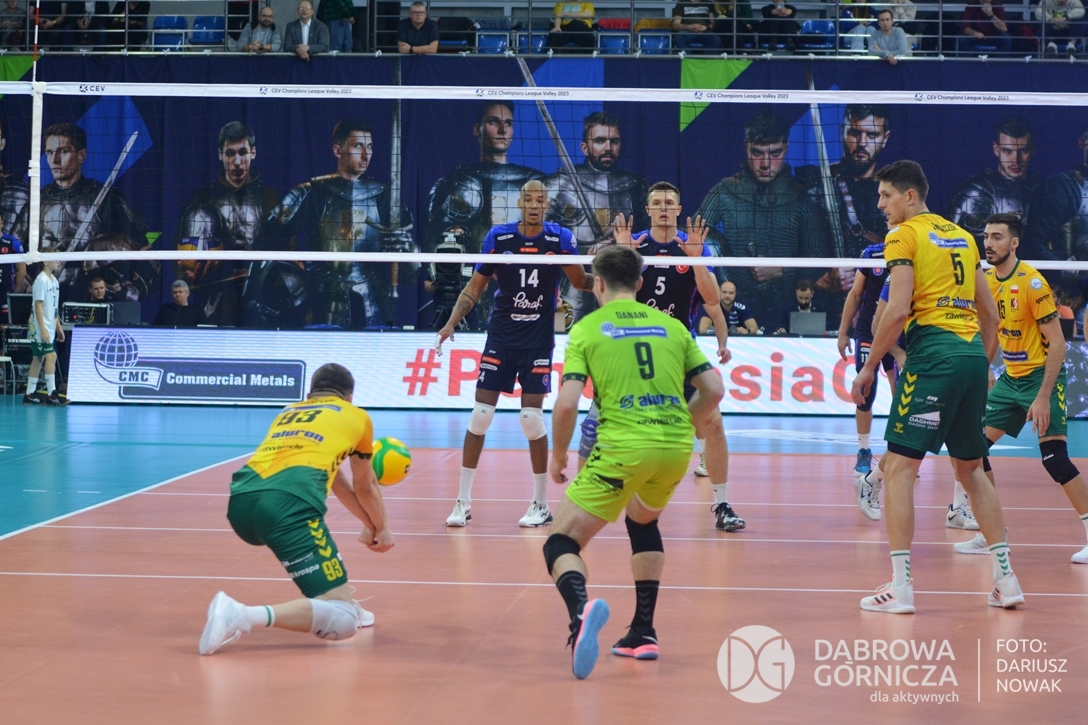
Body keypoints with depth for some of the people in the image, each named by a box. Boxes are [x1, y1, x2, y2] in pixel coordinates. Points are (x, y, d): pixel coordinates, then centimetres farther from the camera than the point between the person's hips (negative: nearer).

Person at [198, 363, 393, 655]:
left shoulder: (289, 412, 37)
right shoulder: (357, 416, 26)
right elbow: (365, 488, 39)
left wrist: (369, 524, 61)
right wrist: (381, 528, 58)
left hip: (240, 501, 6)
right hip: (286, 502, -6)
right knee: (342, 621, -8)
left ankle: (338, 604, 33)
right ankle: (242, 616, -27)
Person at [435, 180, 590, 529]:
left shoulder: (560, 238, -5)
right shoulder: (498, 237, -3)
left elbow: (581, 282, -1)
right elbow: (475, 286, 5)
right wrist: (451, 324, -5)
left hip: (539, 341, -1)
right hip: (500, 337, 1)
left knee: (532, 417, -5)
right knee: (480, 415, -2)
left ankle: (540, 505, 9)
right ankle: (463, 502, 8)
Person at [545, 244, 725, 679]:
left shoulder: (587, 329, 6)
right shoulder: (671, 326, 16)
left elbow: (567, 403, -4)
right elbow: (714, 390, 12)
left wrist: (558, 456, 10)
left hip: (622, 447, -4)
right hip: (677, 448, 5)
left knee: (561, 543, 3)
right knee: (643, 521, 34)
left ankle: (580, 609, -31)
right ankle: (643, 634, 30)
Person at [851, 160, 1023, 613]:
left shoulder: (904, 235, -1)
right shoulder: (962, 236, 20)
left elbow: (898, 309, -12)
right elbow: (990, 313, 20)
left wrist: (868, 368, -6)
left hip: (932, 355, -7)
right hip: (972, 354, 7)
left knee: (899, 466, -3)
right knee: (971, 469, 17)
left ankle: (900, 586, -8)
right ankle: (1006, 579, 15)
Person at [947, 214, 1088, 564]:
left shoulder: (1032, 282, -18)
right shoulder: (986, 282, 3)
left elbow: (1057, 343, -18)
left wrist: (1043, 397, -22)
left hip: (1042, 376, -8)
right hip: (1010, 377, 8)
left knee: (1055, 459, -17)